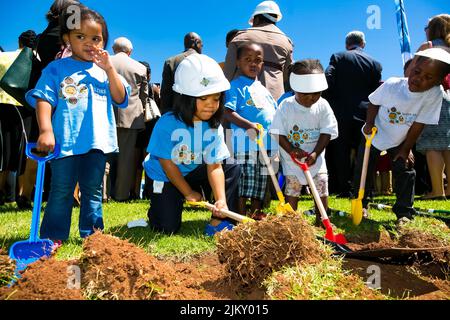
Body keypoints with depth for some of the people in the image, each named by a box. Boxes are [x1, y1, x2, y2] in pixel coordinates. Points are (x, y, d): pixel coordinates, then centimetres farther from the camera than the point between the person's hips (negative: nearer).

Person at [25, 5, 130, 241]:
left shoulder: (105, 70, 12)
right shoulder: (56, 69, 3)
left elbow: (120, 99, 2)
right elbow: (44, 100, -3)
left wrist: (109, 69, -7)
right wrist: (45, 130, -16)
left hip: (97, 141, 3)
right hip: (65, 140, -2)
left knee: (93, 191, 11)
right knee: (61, 192, 3)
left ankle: (92, 235, 22)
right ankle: (52, 238, 13)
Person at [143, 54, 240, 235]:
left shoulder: (214, 128, -15)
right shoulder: (167, 124, -26)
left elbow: (214, 166, -17)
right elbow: (167, 163, -18)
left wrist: (221, 199, -30)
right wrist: (188, 193, -13)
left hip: (194, 172, 4)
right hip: (164, 176, -4)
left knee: (232, 169, -12)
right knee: (168, 228, -11)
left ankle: (218, 221, -7)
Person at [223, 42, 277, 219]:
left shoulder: (263, 88, 20)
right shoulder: (236, 85, -3)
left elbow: (275, 111, 25)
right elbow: (228, 112, -15)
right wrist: (249, 125, -26)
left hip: (267, 140, 7)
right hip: (246, 139, -7)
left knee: (262, 179, 14)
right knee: (246, 178, -5)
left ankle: (256, 212, 27)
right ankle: (242, 215, 6)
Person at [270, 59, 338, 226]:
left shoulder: (323, 106, -8)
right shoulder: (286, 106, -12)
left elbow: (327, 133, -7)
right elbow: (279, 133, -12)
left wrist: (315, 153, -17)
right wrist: (292, 150, -21)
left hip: (315, 157, 2)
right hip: (292, 158, -1)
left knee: (322, 189, 4)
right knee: (292, 189, 6)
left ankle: (321, 221, 19)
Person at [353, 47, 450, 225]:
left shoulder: (434, 94, -26)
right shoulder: (392, 85, -27)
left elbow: (418, 124, -19)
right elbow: (374, 102, -8)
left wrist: (405, 149, -12)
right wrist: (369, 123, -22)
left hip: (400, 141, 1)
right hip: (374, 135, 0)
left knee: (405, 173, -4)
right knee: (363, 170, 4)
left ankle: (404, 212, 11)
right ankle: (361, 205, 22)